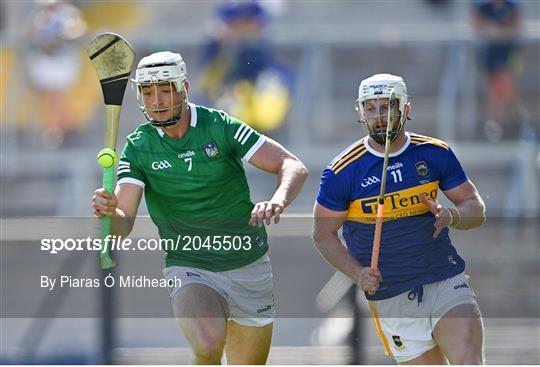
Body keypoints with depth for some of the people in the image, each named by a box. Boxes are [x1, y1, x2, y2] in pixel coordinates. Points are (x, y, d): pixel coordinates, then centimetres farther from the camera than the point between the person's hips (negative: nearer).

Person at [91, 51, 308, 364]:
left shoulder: (221, 127, -8)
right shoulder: (139, 148, -5)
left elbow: (293, 167, -11)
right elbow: (123, 224, -14)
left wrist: (278, 201, -33)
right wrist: (109, 211, -38)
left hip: (249, 266, 2)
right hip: (190, 268, -1)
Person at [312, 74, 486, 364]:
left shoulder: (436, 153, 1)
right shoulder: (342, 172, -4)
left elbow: (476, 209, 6)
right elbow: (323, 233, 4)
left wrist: (451, 216, -18)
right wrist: (357, 273, -12)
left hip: (447, 283, 1)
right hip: (392, 301, -1)